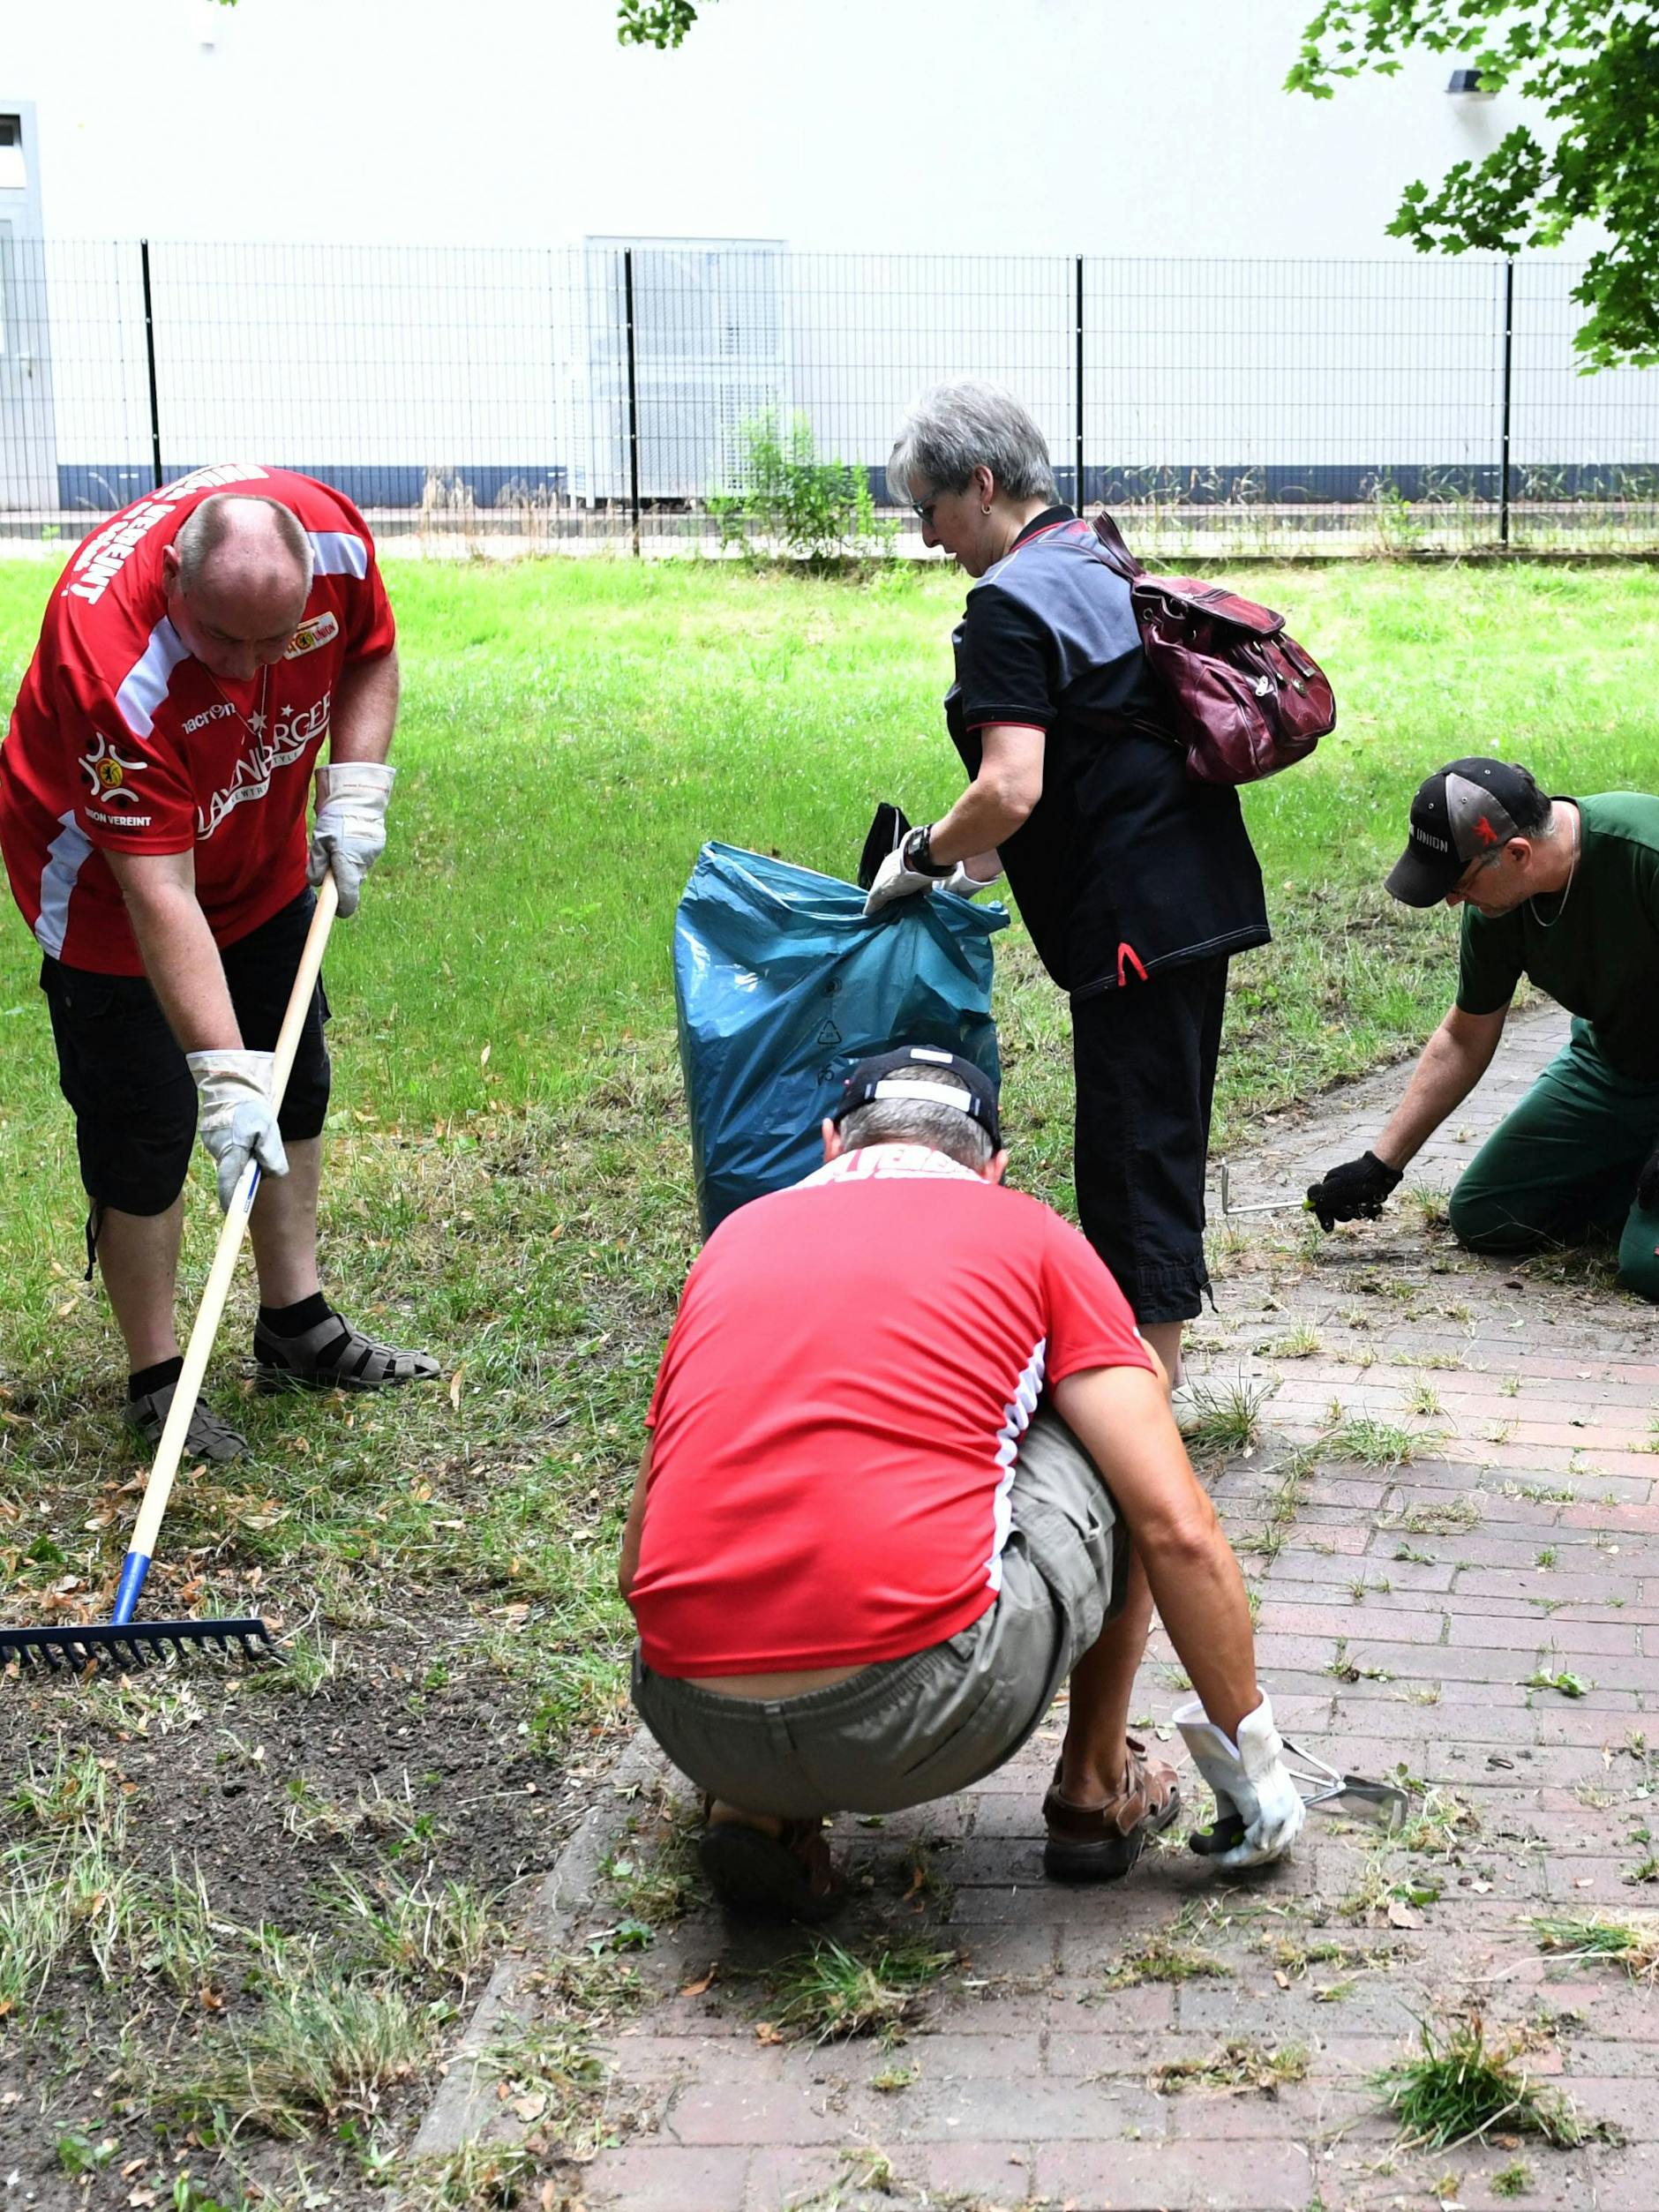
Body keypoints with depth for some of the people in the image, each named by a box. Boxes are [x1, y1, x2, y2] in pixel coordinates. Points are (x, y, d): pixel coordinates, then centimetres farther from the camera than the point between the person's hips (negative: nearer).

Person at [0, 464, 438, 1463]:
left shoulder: (333, 536, -26)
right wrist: (224, 1071, -43)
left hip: (259, 853, 6)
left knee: (294, 1086, 14)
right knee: (148, 1128, -5)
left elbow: (371, 655, -1)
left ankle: (296, 1328, 30)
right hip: (108, 875, -6)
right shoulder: (114, 652, -42)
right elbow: (159, 896, -41)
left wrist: (355, 791, -15)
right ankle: (158, 1382, 11)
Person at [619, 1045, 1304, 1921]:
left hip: (693, 1727, 4)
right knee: (1116, 1418, 21)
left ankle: (755, 1811, 15)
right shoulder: (1032, 1235, 13)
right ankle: (1096, 1792, 30)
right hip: (925, 1717, -3)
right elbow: (1178, 1532, 5)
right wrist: (1248, 1753, 19)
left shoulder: (734, 1236, 22)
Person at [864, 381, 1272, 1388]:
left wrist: (924, 856, -7)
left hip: (1137, 917, -10)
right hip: (1204, 892, 10)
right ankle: (1155, 1351, 29)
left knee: (1133, 1142, -3)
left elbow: (1012, 791, -24)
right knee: (1166, 1127, 17)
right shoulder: (1106, 565, 16)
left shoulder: (1011, 604, -14)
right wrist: (971, 865, 20)